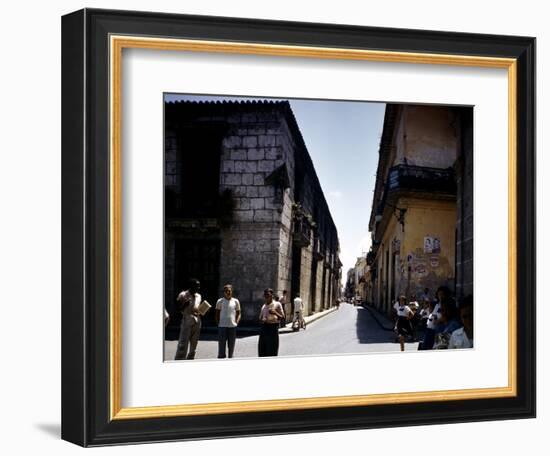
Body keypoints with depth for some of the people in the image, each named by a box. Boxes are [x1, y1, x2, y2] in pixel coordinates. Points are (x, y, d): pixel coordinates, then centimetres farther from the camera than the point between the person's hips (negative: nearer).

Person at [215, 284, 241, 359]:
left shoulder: (236, 301, 7)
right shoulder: (220, 301, 3)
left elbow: (238, 313, 12)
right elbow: (217, 314, 8)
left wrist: (236, 322, -1)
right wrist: (218, 323, -1)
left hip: (233, 326, 2)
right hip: (222, 326, -2)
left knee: (231, 345, 7)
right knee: (221, 344, -3)